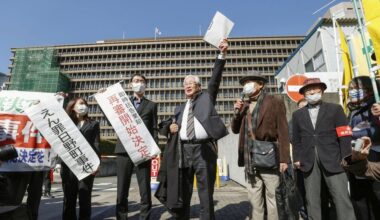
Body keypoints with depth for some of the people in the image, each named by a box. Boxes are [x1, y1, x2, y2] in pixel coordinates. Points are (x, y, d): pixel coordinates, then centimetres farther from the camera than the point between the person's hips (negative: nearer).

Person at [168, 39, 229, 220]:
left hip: (204, 149, -3)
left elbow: (215, 78, 0)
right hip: (184, 150, 4)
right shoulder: (179, 108, 20)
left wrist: (222, 54, -8)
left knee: (206, 193, 4)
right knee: (183, 193, 11)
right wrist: (172, 128, 1)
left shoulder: (207, 97, 12)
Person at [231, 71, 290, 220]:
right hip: (250, 159, 5)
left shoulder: (274, 102, -1)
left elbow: (283, 132, -6)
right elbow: (235, 129, 14)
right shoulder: (244, 105, 14)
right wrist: (237, 112, -2)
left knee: (272, 195, 4)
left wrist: (284, 158, -12)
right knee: (254, 197, 13)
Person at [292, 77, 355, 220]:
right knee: (312, 200, 7)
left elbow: (344, 136, 1)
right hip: (308, 162, 2)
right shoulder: (298, 114, 12)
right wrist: (297, 158, 4)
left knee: (342, 199, -1)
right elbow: (296, 139, 12)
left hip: (332, 160, -1)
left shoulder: (335, 109, 7)